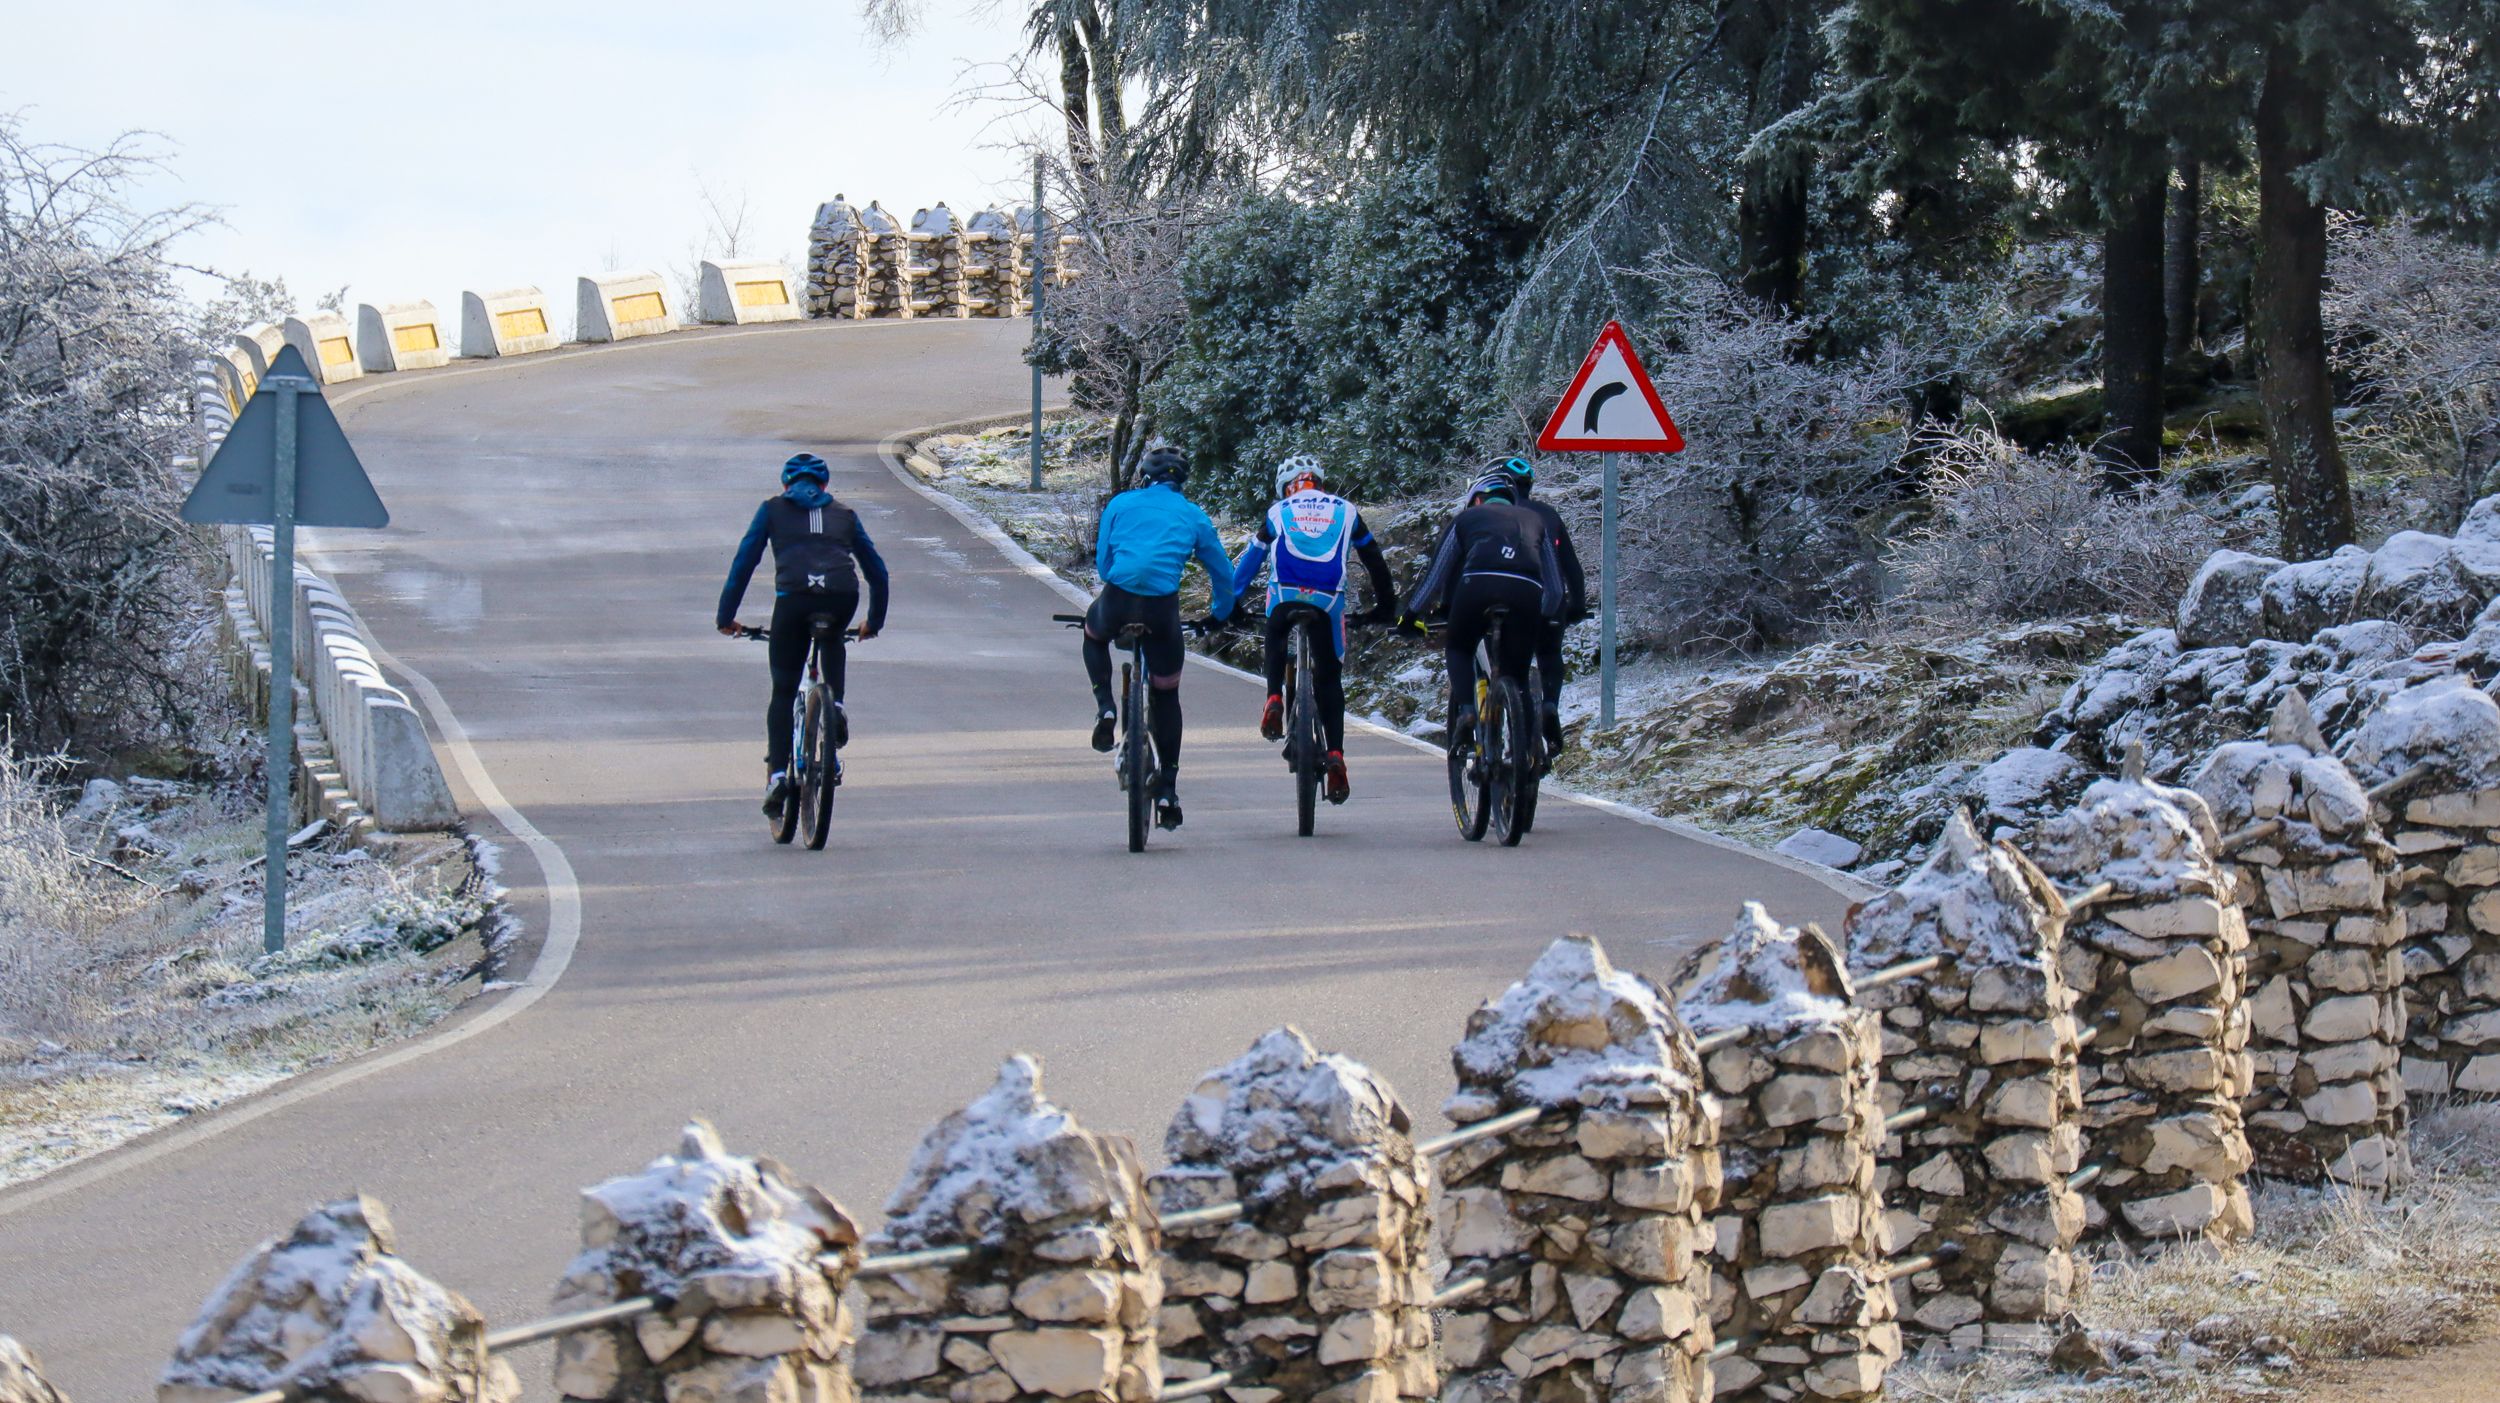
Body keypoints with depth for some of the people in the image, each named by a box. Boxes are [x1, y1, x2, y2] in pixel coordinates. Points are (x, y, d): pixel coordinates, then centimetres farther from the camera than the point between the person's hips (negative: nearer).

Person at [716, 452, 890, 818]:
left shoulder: (774, 509, 23)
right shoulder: (843, 514, 28)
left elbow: (744, 561, 17)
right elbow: (876, 570, 29)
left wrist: (725, 616, 22)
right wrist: (875, 621, 40)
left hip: (794, 596, -2)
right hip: (842, 595, 2)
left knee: (784, 691, 10)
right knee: (833, 642, 38)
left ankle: (777, 772, -4)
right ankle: (835, 707, 15)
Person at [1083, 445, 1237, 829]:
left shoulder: (1120, 504, 15)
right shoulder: (1193, 516, 15)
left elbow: (1102, 560, 17)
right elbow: (1222, 571, 18)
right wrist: (1219, 613, 35)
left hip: (1117, 600, 0)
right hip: (1162, 610, 0)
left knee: (1093, 632, 37)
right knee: (1166, 697, 18)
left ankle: (1105, 708, 16)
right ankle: (1167, 790, 15)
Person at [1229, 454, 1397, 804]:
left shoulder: (1278, 512, 23)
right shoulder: (1345, 511, 24)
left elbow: (1249, 561, 27)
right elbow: (1375, 561, 27)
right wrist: (1386, 605, 37)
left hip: (1286, 595, 0)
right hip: (1328, 602, 0)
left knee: (1276, 639, 32)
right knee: (1329, 678, 12)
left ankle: (1274, 699, 6)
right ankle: (1335, 753, -3)